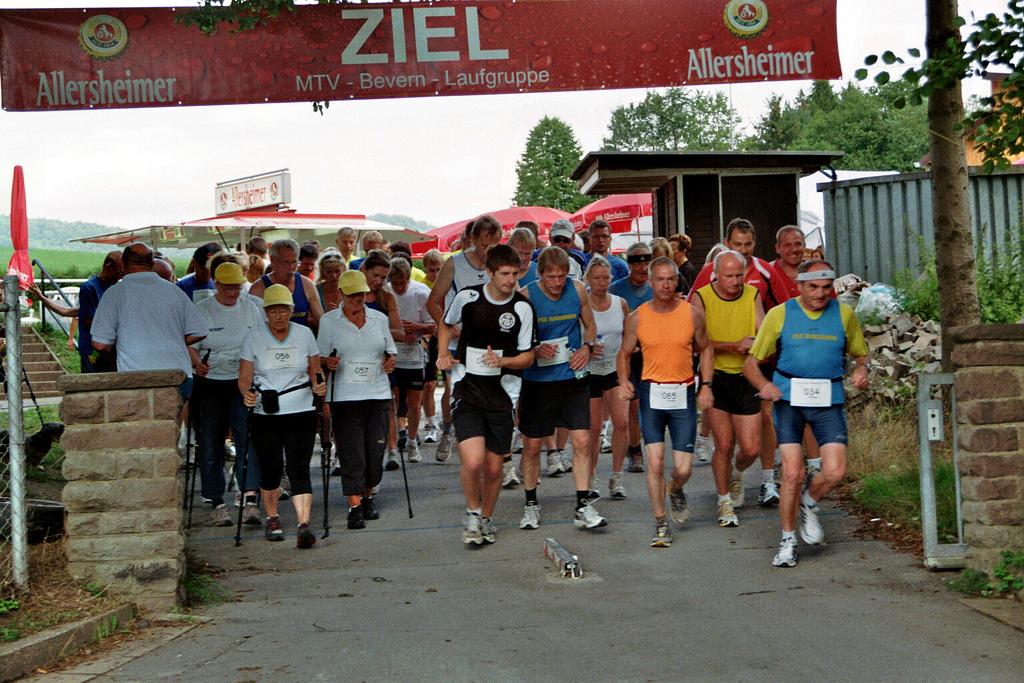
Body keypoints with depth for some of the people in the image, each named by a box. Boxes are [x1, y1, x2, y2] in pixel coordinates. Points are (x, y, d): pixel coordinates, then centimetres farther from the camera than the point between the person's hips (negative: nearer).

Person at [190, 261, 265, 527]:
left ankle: (249, 502, -16)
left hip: (244, 384, 1)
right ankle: (218, 504, 15)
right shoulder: (201, 310, 2)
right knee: (211, 447, 4)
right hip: (210, 383, -1)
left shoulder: (251, 308, 9)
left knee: (248, 440, -13)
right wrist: (197, 363, -20)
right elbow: (189, 345, 0)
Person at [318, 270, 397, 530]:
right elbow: (321, 357, 5)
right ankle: (355, 506, -3)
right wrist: (329, 363, -16)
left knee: (375, 449, 3)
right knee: (351, 453, -7)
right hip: (345, 395, -3)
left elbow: (390, 351, 19)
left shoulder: (379, 319, 11)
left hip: (378, 393, 3)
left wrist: (390, 361, -2)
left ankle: (368, 496, 24)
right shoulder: (329, 321, 3)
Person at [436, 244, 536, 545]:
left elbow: (527, 357, 1)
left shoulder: (522, 308, -5)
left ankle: (486, 518, 34)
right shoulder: (467, 297, -3)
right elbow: (446, 324, 18)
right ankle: (472, 514, 9)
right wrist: (443, 354, 2)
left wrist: (502, 361, -17)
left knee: (493, 467, 8)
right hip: (467, 388, -1)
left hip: (502, 393, 1)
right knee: (473, 460, -18)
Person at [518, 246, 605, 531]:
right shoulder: (526, 296, -11)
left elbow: (589, 325, 13)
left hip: (573, 378, 2)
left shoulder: (578, 290, -2)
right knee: (532, 444, 7)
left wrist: (587, 347, -7)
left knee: (582, 441, -5)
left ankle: (583, 508, 3)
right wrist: (534, 349, -22)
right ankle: (531, 505, 25)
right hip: (537, 379, -2)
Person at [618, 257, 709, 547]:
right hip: (651, 393, 0)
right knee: (655, 462, -7)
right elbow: (624, 354, 10)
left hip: (684, 394, 0)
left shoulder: (692, 314, -1)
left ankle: (676, 491, 35)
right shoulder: (637, 318, -1)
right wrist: (624, 381, -8)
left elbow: (705, 349, 11)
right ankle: (661, 523, 9)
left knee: (683, 468, -2)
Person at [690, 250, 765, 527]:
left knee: (751, 448, 1)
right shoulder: (702, 297, -7)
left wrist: (754, 346, -21)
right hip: (716, 378, -2)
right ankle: (725, 502, 17)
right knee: (724, 444, -3)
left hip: (746, 377, 3)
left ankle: (736, 474, 36)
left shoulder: (752, 295, 3)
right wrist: (735, 345, -21)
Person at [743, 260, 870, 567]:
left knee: (835, 472, -10)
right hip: (789, 396, -1)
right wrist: (764, 384, -15)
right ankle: (788, 541, 11)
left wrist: (861, 370, -4)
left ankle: (808, 503, 25)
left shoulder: (844, 314, 9)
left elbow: (860, 354, 21)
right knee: (792, 473, -8)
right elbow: (751, 362, 6)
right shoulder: (779, 314, 4)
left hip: (828, 400, 2)